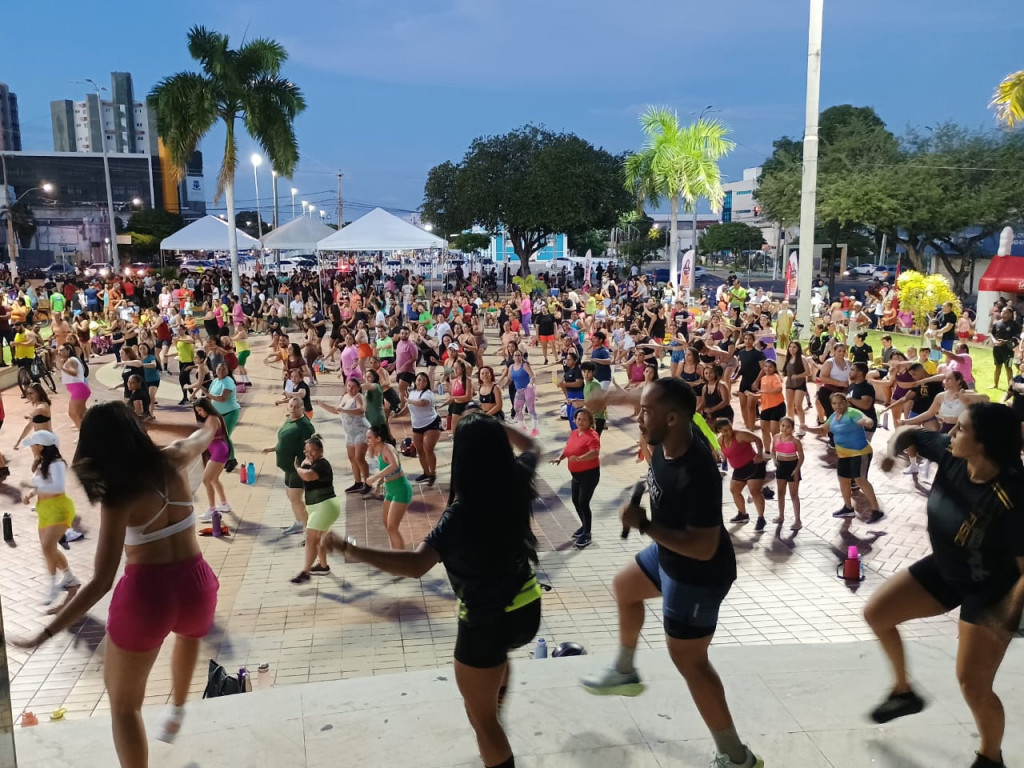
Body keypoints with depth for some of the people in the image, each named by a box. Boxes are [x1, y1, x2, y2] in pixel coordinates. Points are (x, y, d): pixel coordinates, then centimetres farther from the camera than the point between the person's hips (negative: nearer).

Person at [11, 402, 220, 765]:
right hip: (195, 583, 5)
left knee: (123, 704, 18)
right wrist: (209, 424, 47)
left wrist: (46, 634, -14)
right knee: (190, 634, 43)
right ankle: (177, 711, 51)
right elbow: (203, 436, 24)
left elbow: (101, 582, -17)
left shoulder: (118, 497, -13)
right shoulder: (174, 460, -2)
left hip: (147, 593, -4)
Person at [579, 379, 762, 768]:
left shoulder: (697, 475, -39)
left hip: (697, 574, -10)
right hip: (668, 554, 10)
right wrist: (611, 397, 23)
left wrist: (644, 524, -35)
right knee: (624, 589, 29)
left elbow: (703, 548, -36)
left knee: (688, 660, 1)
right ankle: (624, 673, 51)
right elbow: (652, 398, 10)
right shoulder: (669, 437, -14)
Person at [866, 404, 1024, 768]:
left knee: (973, 683, -6)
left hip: (991, 589, -7)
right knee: (876, 614, 7)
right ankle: (904, 691, 30)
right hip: (943, 569, 7)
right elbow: (909, 432, 0)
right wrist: (892, 449, -20)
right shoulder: (950, 454, -19)